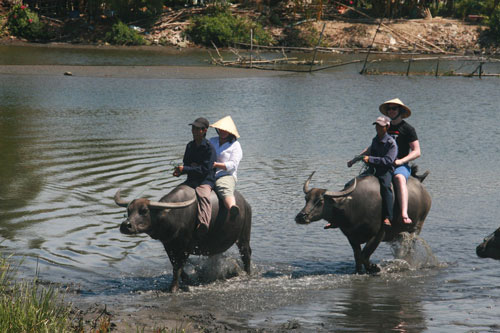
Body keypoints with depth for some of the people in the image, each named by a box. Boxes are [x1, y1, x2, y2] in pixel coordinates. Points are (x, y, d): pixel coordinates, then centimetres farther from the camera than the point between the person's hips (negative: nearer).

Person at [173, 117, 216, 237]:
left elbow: (206, 169, -17)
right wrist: (179, 171, -3)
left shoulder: (209, 147, -10)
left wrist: (185, 169, -19)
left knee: (203, 196, -35)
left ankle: (203, 224, -55)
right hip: (191, 180, 8)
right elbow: (186, 163, 22)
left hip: (206, 181, -8)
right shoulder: (190, 146, 14)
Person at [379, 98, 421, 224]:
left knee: (399, 178, -40)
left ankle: (404, 215, -56)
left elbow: (416, 152, -3)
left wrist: (400, 161, -17)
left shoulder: (408, 129, 3)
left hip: (401, 166, -6)